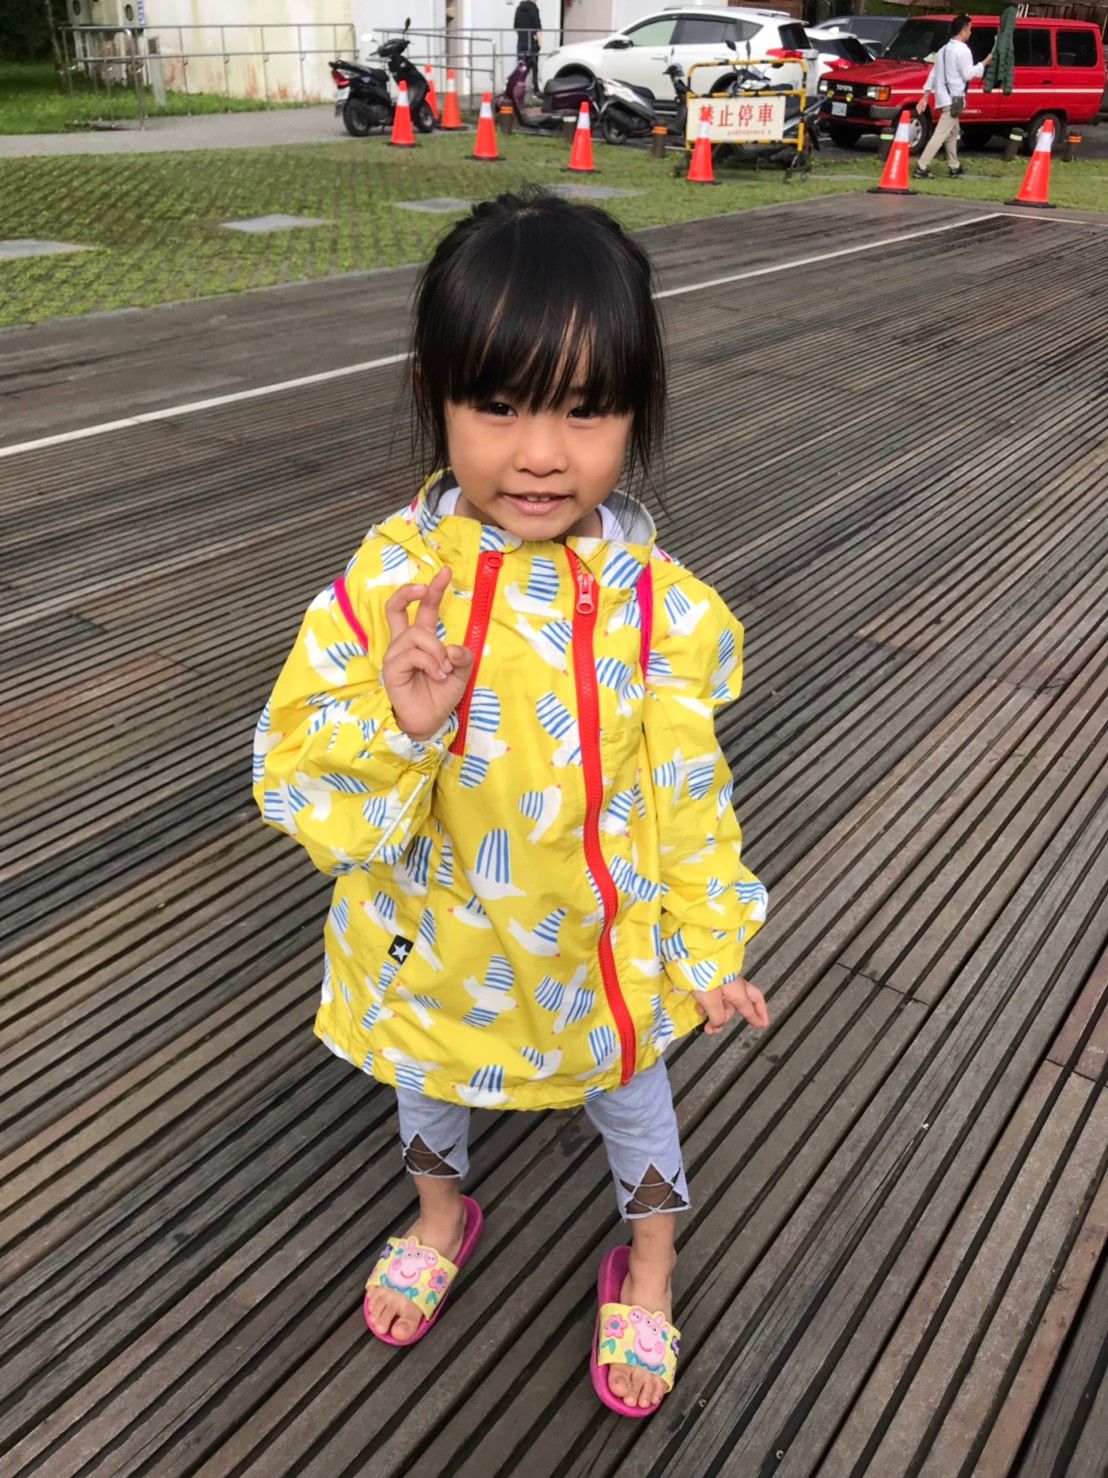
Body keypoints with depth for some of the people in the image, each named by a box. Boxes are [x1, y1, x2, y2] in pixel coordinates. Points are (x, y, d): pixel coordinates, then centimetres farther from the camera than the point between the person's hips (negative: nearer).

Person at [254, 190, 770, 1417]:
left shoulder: (657, 603, -21)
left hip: (603, 950, 0)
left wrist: (709, 949, -1)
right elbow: (295, 784, -21)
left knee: (630, 1096, 26)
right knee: (427, 1084, 30)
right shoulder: (386, 581, -23)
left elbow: (689, 793, -9)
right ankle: (441, 1213, 65)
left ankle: (648, 1267, 58)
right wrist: (396, 723, -40)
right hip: (434, 950, 1)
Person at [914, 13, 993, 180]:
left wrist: (925, 97, 15)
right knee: (941, 134, -13)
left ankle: (955, 168, 25)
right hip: (953, 98, -10)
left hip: (943, 97, 10)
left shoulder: (944, 49, 17)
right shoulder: (963, 50, -11)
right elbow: (968, 74, -16)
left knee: (953, 131, 20)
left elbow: (933, 74, 16)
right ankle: (921, 168, -20)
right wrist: (985, 63, -4)